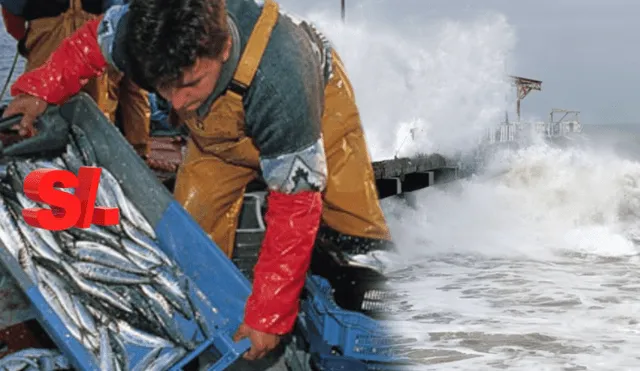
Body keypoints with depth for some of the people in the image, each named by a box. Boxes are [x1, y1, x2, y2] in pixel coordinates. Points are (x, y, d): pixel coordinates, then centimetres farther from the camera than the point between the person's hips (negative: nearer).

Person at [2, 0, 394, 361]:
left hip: (317, 107, -3)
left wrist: (268, 315, -35)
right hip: (222, 126, 4)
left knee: (358, 235, -7)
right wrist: (41, 89, -22)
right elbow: (92, 40, -8)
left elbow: (294, 208, -39)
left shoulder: (279, 83, -49)